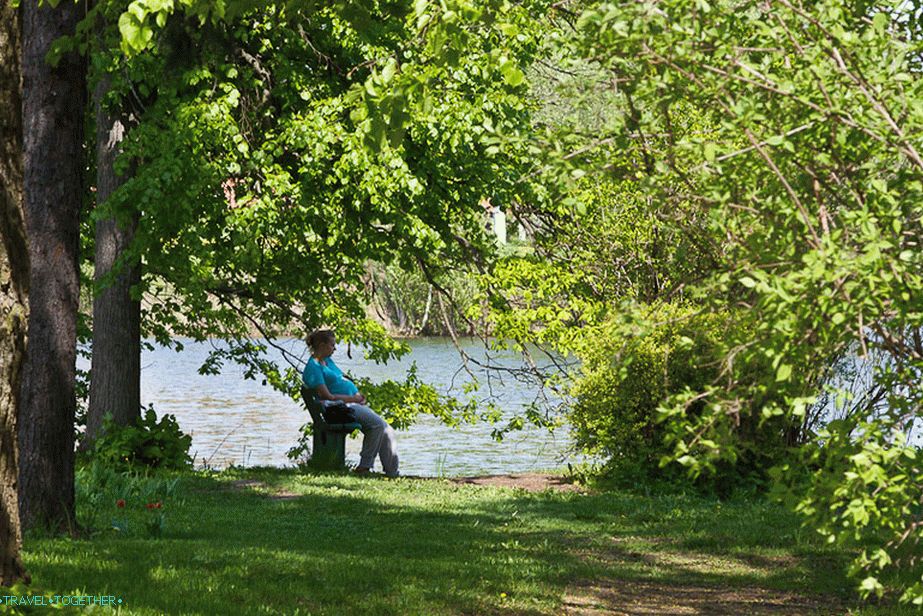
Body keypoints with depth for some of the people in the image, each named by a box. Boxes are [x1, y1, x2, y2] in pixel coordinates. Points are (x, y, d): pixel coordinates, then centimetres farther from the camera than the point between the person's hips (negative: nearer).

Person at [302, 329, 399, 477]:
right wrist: (353, 398, -13)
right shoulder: (313, 367, -11)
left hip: (354, 404, 10)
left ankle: (393, 472, 0)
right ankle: (364, 467, -16)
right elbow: (328, 396, -17)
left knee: (386, 431, -1)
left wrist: (358, 395, 6)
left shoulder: (328, 361, 19)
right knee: (378, 424, -24)